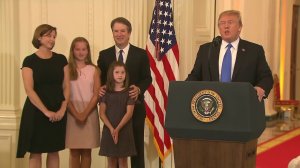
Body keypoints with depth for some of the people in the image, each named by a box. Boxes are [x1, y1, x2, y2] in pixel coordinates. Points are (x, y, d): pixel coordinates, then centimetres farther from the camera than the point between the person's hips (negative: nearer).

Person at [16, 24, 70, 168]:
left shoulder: (61, 59, 5)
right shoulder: (29, 61, -5)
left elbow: (66, 86, 4)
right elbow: (29, 90, -12)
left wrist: (62, 109, -9)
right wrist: (46, 111, -17)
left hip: (58, 113, 3)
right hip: (36, 111, -3)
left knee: (54, 151, 10)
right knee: (35, 152, 3)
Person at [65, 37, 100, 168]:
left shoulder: (94, 70, 4)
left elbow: (96, 95, -1)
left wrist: (84, 113, -12)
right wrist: (76, 114, -12)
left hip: (89, 114, 1)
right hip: (72, 114, -1)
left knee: (86, 151, 6)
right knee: (74, 151, 3)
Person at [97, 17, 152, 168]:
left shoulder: (141, 54, 2)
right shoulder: (104, 55, 6)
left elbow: (147, 78, 0)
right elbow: (100, 79, 6)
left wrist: (139, 89, -20)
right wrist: (100, 89, -16)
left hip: (135, 107, -1)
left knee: (137, 146, 6)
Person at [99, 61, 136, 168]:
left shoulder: (129, 92, -2)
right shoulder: (106, 92, 3)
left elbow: (129, 113, -9)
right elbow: (102, 113, -2)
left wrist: (118, 129, -17)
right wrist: (111, 128, -14)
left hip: (124, 130, -2)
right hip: (109, 129, 2)